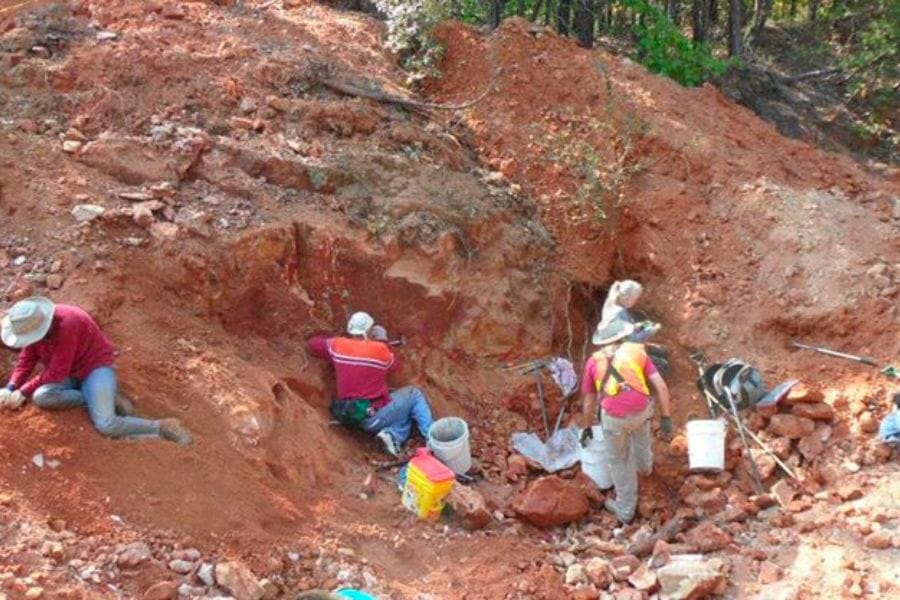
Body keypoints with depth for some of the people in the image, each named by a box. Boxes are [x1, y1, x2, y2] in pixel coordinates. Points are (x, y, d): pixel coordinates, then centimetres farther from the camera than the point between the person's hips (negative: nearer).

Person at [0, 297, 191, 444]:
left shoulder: (66, 325, -31)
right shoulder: (33, 326, -8)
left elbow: (56, 373, -27)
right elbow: (26, 361, 1)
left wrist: (23, 392, -22)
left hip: (95, 366, -7)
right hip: (70, 374, 7)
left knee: (106, 424, -26)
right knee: (41, 397, -26)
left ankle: (162, 427, -11)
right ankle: (101, 399, -11)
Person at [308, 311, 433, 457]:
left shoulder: (337, 346, -1)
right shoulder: (379, 349, -13)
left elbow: (314, 343, 19)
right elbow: (393, 365, 9)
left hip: (349, 416, 6)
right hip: (372, 416, -6)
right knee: (414, 395, 15)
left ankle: (393, 435, 1)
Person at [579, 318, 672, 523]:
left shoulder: (594, 361, 13)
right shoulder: (637, 351, 13)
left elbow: (588, 401, 20)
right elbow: (661, 386, 5)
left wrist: (586, 428, 33)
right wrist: (666, 418, 9)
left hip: (613, 417, -2)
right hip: (641, 410, 2)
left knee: (619, 460, 22)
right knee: (639, 429, 38)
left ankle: (625, 508, 34)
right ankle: (644, 465, 67)